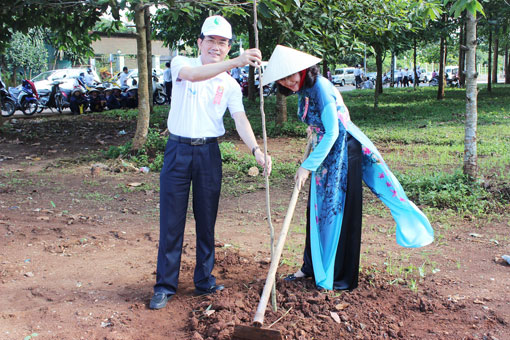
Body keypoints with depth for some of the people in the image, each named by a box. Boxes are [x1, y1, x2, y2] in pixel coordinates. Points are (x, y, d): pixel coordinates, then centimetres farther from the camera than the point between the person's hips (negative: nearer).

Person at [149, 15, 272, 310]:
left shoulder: (230, 85, 4)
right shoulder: (181, 64, -2)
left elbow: (240, 119, -8)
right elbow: (192, 75, -26)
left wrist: (256, 149, -27)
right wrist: (236, 62, -38)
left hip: (209, 153, 2)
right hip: (178, 150, -2)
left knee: (207, 222, 10)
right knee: (171, 221, 1)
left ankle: (204, 280, 24)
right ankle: (165, 286, 12)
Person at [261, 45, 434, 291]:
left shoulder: (319, 86, -23)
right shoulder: (302, 90, 4)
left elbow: (332, 132, -25)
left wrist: (307, 166, -24)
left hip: (342, 150, -9)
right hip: (323, 150, 9)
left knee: (338, 210, -1)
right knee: (317, 208, 13)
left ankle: (339, 277, 10)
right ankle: (313, 266, 26)